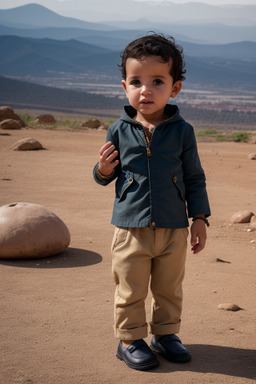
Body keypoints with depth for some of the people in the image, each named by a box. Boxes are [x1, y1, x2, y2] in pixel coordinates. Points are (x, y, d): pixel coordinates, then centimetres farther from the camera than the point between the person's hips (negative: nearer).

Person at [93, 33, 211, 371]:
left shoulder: (182, 131, -2)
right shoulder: (119, 131, -1)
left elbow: (195, 178, 5)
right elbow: (105, 177, 10)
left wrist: (199, 219, 3)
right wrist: (103, 170, -13)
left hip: (173, 229, 1)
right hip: (131, 228, -1)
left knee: (170, 290, 14)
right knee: (130, 292, 7)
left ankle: (165, 334, 32)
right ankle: (129, 340, 23)